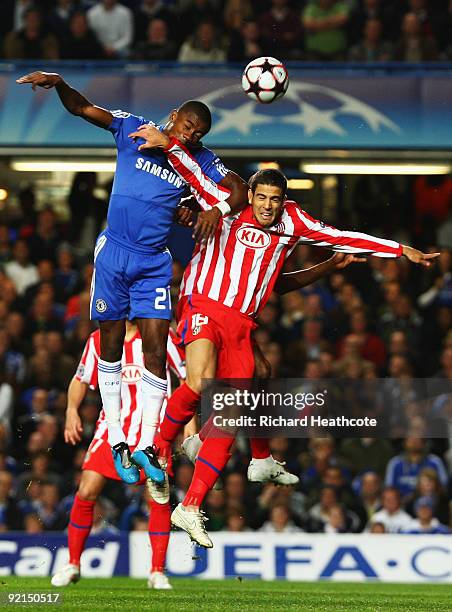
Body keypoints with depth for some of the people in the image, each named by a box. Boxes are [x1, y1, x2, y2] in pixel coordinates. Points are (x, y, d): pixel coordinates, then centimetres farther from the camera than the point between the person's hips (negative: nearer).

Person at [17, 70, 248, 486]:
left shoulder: (199, 160, 1)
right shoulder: (134, 131, -3)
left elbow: (240, 191, -3)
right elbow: (81, 108, -5)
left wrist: (218, 209, -24)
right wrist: (58, 83, -25)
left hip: (155, 263, 1)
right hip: (114, 252, -1)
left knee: (156, 352, -6)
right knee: (111, 345, 5)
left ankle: (146, 444, -1)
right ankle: (116, 439, 13)